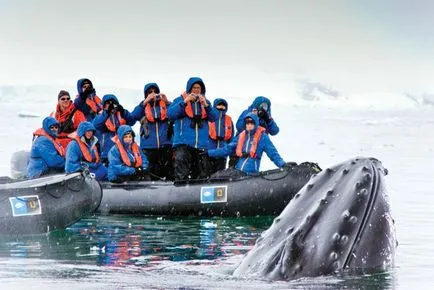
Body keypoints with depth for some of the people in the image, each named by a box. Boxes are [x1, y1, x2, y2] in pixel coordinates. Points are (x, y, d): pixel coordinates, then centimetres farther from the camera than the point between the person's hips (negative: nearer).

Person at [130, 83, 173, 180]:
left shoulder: (164, 105, 11)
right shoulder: (143, 106, 12)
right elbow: (134, 116, -7)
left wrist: (167, 102, -12)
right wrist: (145, 102, -11)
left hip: (165, 144, -1)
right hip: (149, 145, 1)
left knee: (168, 169, -10)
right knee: (153, 171, 2)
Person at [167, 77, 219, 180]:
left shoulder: (205, 102, 17)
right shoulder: (180, 100, 8)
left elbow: (214, 117, 4)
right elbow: (170, 114, -6)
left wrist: (206, 105, -11)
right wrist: (185, 102, -13)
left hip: (201, 145, 4)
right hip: (183, 143, -4)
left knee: (202, 175, 6)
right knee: (181, 173, -18)